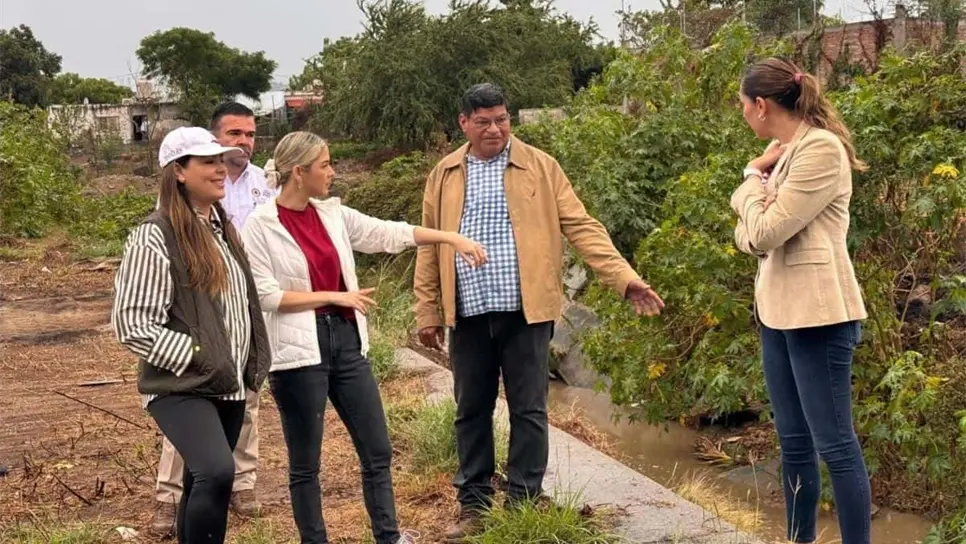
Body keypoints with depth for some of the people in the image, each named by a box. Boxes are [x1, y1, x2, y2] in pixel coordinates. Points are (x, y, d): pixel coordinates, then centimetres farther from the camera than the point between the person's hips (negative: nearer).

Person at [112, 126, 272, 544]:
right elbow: (131, 323, -18)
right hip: (182, 387, -8)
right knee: (216, 473, -27)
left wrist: (254, 364, 14)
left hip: (229, 386, 8)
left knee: (202, 485, 14)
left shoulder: (223, 228, 11)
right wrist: (196, 357, -19)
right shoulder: (155, 236, -14)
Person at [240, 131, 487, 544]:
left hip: (346, 340, 6)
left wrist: (450, 237, 4)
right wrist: (334, 296, -14)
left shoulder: (332, 213, 7)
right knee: (305, 463, 5)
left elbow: (389, 234, 9)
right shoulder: (260, 225, -10)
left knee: (377, 450, 9)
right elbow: (266, 295, -14)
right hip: (299, 351, -6)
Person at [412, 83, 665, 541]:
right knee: (471, 412, 10)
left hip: (525, 311, -2)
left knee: (528, 411, 3)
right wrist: (427, 311, 6)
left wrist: (624, 277, -11)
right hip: (468, 314, 2)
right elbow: (430, 247, 10)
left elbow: (581, 226, -2)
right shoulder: (445, 175, 9)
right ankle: (473, 504, 21)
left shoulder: (539, 167, 2)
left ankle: (523, 505, 13)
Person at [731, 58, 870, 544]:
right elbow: (746, 236, 11)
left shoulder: (821, 148, -13)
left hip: (816, 313, -9)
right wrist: (758, 177, -7)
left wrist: (753, 177, -1)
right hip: (777, 310, 9)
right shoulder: (784, 153, 15)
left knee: (834, 444, -6)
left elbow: (765, 232, -19)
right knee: (793, 441, 14)